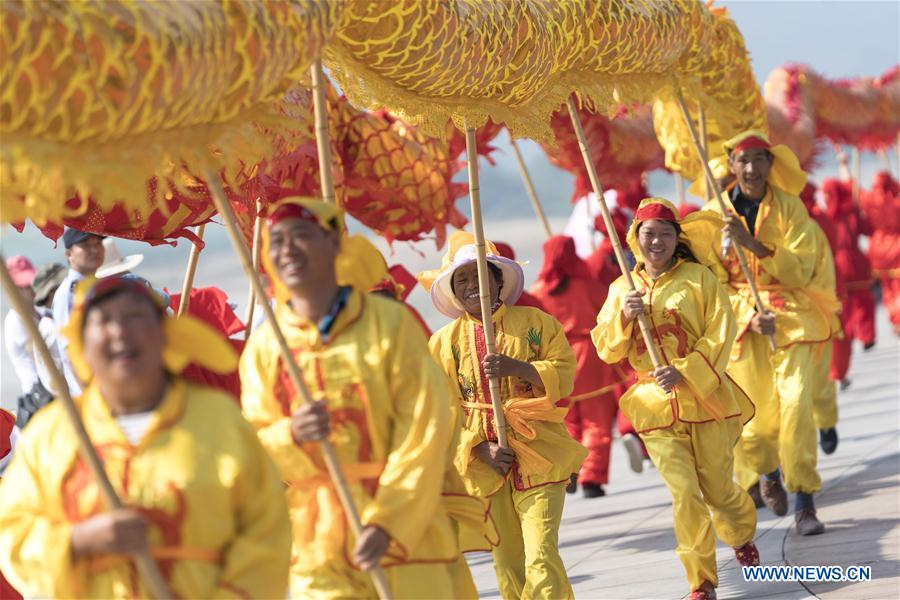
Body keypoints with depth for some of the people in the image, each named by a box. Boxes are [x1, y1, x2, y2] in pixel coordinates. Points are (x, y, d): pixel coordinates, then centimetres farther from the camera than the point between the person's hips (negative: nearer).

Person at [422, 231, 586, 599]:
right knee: (507, 563, 6)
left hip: (539, 457, -2)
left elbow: (564, 375, -4)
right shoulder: (446, 341, 6)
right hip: (485, 464, 2)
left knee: (542, 557, -13)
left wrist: (517, 367, -19)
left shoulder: (535, 323, 4)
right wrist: (480, 447, -10)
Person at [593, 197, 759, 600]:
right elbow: (606, 350, 7)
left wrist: (684, 372, -21)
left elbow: (720, 334, -10)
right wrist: (624, 316, -12)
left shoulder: (699, 278, -3)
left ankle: (742, 538, 42)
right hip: (656, 406, 2)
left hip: (705, 397, -2)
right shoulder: (622, 290, 8)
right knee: (684, 492, -8)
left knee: (717, 488, 8)